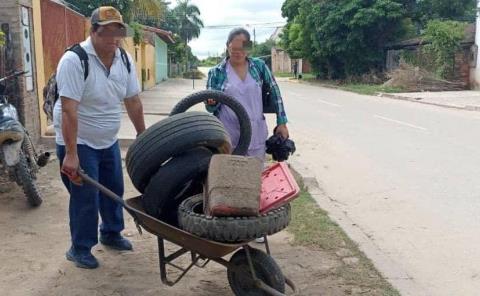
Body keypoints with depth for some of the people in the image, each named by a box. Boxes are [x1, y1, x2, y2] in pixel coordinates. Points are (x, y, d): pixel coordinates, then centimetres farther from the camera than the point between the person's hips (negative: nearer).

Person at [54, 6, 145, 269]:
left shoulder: (125, 60, -3)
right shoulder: (74, 60, -24)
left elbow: (133, 101, 6)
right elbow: (69, 110, -28)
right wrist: (71, 154, -30)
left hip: (108, 141, 7)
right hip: (78, 142, -7)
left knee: (114, 189, 17)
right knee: (85, 198, 0)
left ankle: (111, 234, 39)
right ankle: (79, 248, 19)